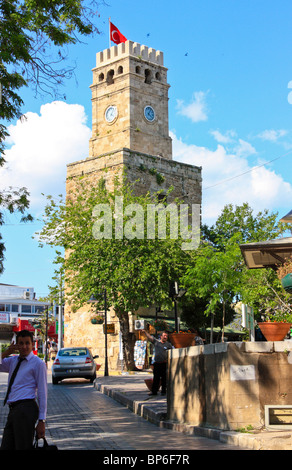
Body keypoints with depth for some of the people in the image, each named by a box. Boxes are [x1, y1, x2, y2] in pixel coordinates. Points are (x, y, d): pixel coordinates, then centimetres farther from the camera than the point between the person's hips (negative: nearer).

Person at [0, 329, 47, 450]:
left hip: (26, 409, -7)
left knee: (24, 447, -5)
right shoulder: (12, 361, 18)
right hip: (13, 410, 7)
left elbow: (42, 393, -6)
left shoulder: (38, 363, -2)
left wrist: (41, 421, -11)